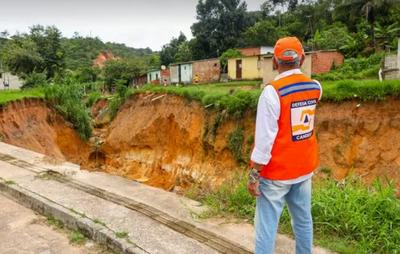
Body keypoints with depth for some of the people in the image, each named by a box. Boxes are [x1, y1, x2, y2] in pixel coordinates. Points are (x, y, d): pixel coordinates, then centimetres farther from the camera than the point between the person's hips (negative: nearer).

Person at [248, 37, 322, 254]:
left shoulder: (273, 91, -17)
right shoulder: (315, 87, 2)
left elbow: (265, 137, -20)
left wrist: (254, 174, -14)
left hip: (277, 172, -6)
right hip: (305, 169, 7)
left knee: (266, 226, 2)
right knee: (303, 221, 17)